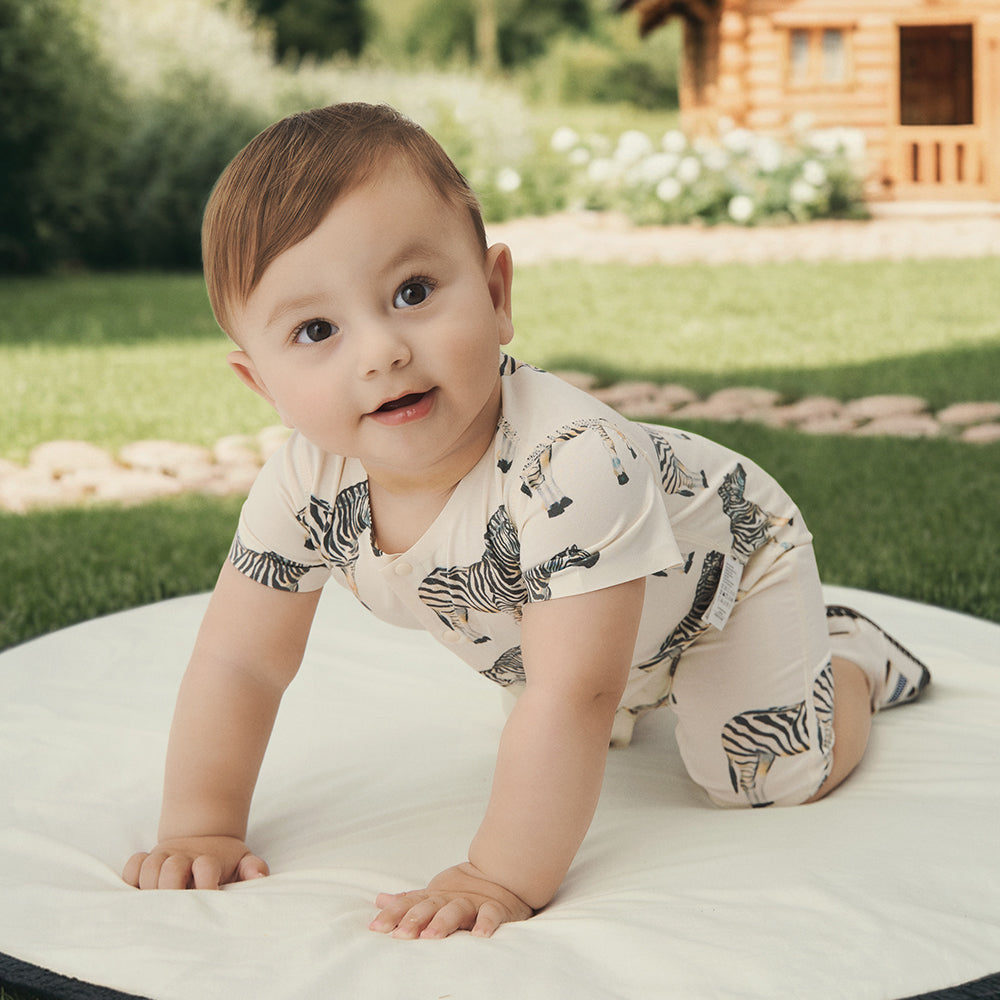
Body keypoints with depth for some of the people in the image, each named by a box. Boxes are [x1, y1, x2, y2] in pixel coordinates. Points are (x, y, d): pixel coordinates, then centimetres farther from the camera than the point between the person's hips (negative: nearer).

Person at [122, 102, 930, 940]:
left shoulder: (571, 465, -49)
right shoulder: (305, 485, -30)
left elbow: (575, 697, -50)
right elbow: (238, 664, -19)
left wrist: (505, 880, -50)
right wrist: (201, 830, -23)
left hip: (722, 560, -5)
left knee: (775, 772, -10)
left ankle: (847, 654, 19)